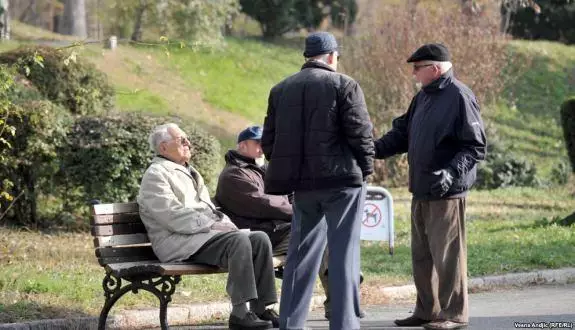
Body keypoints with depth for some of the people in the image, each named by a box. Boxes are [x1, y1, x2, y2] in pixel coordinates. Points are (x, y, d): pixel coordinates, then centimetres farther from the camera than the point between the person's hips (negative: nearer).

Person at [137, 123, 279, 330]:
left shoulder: (188, 173, 27)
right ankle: (240, 313, -33)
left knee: (260, 239, -10)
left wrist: (224, 223, 6)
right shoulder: (156, 175, -3)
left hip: (205, 233, 9)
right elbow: (172, 215, -16)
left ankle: (260, 308, -12)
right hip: (180, 242, -9)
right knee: (238, 241, -30)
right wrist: (212, 225, -18)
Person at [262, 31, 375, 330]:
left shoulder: (281, 90, 12)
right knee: (343, 255, -2)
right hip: (341, 180, -5)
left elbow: (268, 141, 11)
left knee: (301, 255, 12)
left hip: (302, 183, 5)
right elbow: (360, 133, -10)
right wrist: (366, 167, 4)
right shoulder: (344, 85, -5)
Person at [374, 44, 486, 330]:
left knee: (447, 253, -4)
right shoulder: (422, 97, 15)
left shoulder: (459, 97, -12)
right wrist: (376, 148, 3)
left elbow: (475, 147, -15)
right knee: (422, 254, 13)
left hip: (447, 191, -9)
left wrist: (451, 172, -27)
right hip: (421, 190, 9)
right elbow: (402, 133, 19)